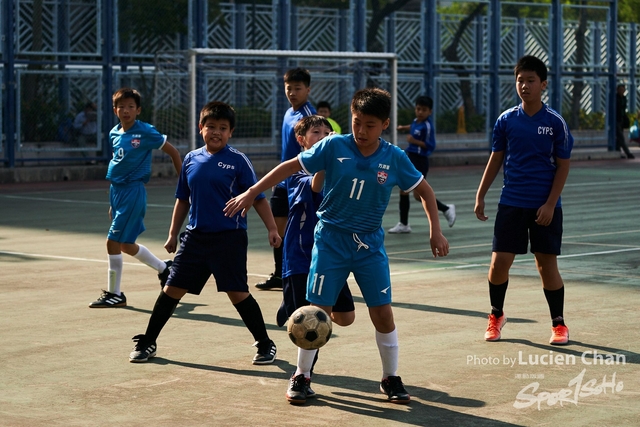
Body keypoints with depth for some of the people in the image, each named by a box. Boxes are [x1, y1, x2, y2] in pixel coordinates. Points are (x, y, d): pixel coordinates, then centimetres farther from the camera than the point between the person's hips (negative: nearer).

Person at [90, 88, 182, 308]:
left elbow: (173, 151, -3)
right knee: (126, 245, 15)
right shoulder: (114, 133, 9)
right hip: (116, 190, 8)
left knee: (113, 242, -10)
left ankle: (114, 294, 2)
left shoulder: (146, 132, -10)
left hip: (133, 191, -8)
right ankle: (164, 268, 38)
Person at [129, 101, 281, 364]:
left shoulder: (238, 161, -5)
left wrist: (272, 228, -10)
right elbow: (182, 200, 16)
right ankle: (147, 343, 18)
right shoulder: (191, 160, 7)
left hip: (229, 237, -4)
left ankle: (265, 345, 10)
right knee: (172, 289, 6)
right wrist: (173, 234, 17)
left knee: (238, 293, -5)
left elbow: (257, 198, -3)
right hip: (195, 236, 4)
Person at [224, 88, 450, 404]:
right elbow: (291, 166, -2)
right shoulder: (334, 147, -10)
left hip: (370, 244, 1)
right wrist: (251, 193, -4)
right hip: (330, 240, -1)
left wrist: (436, 231, 1)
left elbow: (424, 190, 7)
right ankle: (301, 376, 14)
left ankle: (391, 378, 15)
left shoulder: (395, 158, -6)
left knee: (382, 312, -2)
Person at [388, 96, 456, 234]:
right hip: (409, 160, 9)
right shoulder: (416, 121, 7)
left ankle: (446, 209, 11)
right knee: (403, 191, 8)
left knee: (419, 195, -7)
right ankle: (403, 224, 15)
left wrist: (415, 141, -30)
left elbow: (431, 146, -23)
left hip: (419, 161, -9)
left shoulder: (427, 126, -18)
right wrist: (404, 127, 23)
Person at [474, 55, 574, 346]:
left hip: (545, 206, -2)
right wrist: (480, 196, 6)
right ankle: (496, 315, 22)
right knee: (499, 262, -1)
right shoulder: (506, 120, 2)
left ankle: (559, 323, 18)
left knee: (547, 264, 2)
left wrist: (550, 204, -10)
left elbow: (563, 166, -2)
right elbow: (496, 159, 10)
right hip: (511, 203, 2)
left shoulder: (555, 122, -5)